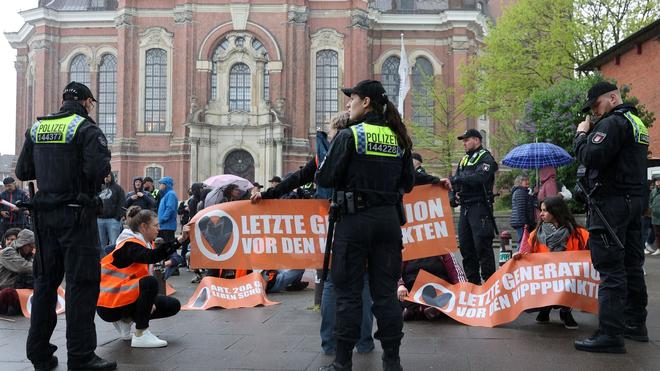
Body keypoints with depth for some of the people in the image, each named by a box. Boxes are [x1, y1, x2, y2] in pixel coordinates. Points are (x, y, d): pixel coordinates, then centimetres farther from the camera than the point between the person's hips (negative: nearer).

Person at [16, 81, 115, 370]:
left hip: (45, 214, 6)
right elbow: (98, 169, -21)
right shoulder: (86, 129, -8)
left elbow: (22, 171, 11)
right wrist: (104, 164, 0)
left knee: (45, 281, 15)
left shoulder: (37, 128, 11)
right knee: (81, 284, -2)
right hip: (77, 214, -6)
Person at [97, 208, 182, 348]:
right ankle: (140, 335, -22)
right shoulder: (129, 246, -20)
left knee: (173, 305, 3)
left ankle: (126, 320, 7)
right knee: (150, 282, -32)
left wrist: (149, 301, -8)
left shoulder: (144, 244, 8)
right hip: (109, 305, -9)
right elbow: (150, 257, -40)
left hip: (127, 297, 9)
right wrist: (177, 241, -47)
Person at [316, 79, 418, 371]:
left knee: (348, 292, 3)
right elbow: (407, 183, 14)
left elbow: (325, 178, -9)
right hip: (389, 219, 5)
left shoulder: (349, 135, -8)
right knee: (385, 291, 10)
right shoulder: (398, 138, 8)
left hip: (355, 219, -5)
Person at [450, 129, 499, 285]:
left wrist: (458, 179, -13)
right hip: (465, 206, 8)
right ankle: (472, 281, 17)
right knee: (465, 245, 9)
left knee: (482, 245, -10)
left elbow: (479, 178, -20)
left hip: (480, 206, -8)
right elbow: (455, 180, 18)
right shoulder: (464, 159, 22)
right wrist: (456, 190, -3)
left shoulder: (485, 158, -4)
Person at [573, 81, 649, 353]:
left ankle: (610, 334, -12)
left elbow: (590, 157, -23)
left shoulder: (612, 123, -12)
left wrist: (582, 134, -7)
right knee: (631, 264, 14)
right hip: (634, 200, 10)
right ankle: (635, 323, 23)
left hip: (610, 203, -10)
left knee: (610, 268, -11)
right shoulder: (637, 123, 19)